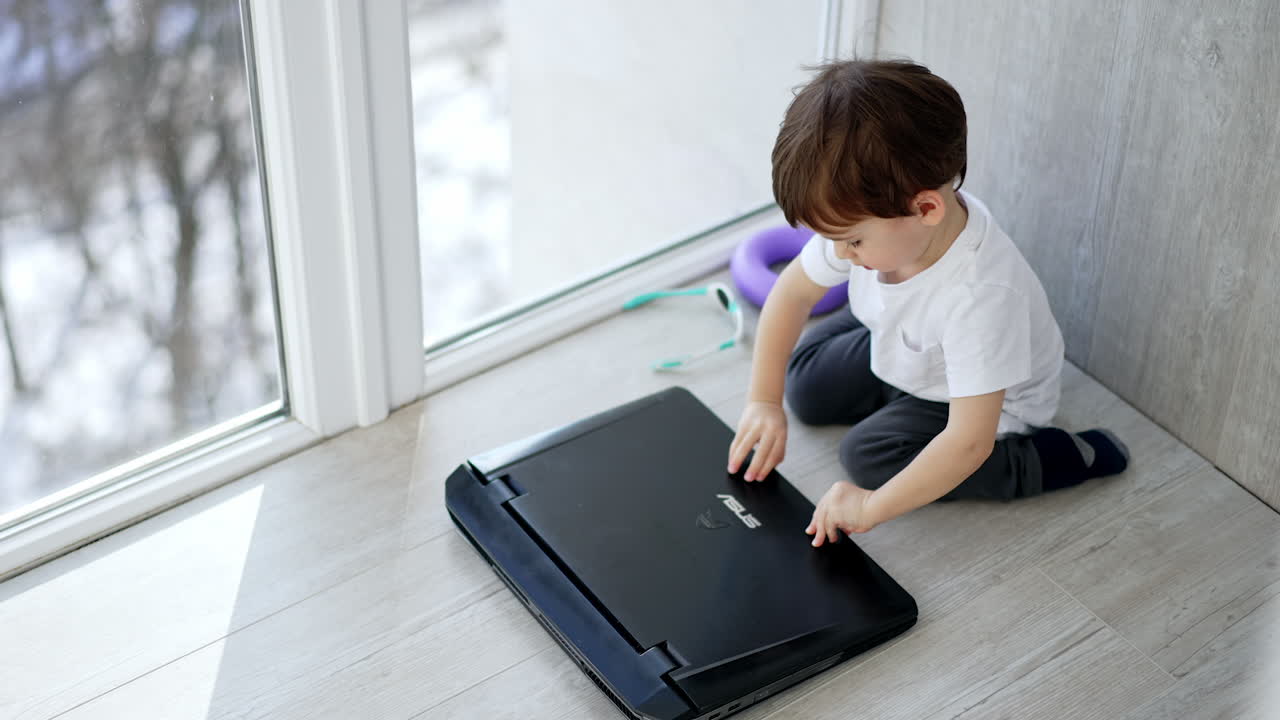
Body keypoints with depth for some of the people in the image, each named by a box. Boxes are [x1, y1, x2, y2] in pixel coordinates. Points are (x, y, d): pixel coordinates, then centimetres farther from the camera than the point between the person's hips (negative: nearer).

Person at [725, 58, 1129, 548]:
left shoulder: (979, 296, -46)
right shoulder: (868, 217, -27)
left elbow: (969, 441, -45)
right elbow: (793, 290, -9)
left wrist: (873, 507, -42)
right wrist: (763, 400, -13)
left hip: (989, 404, -7)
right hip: (902, 348, 7)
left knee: (869, 457, -19)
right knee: (805, 391, 7)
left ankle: (1058, 458, -10)